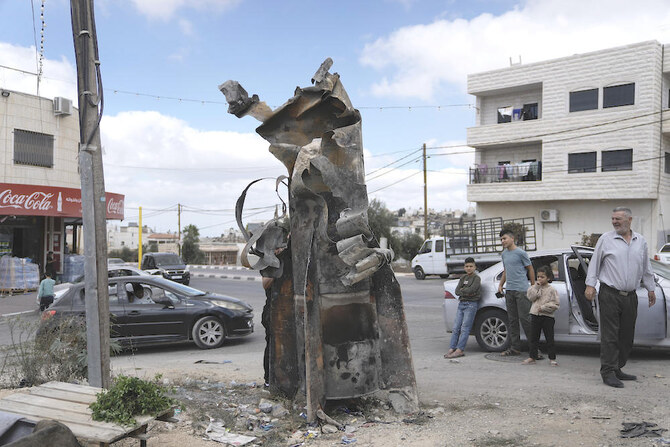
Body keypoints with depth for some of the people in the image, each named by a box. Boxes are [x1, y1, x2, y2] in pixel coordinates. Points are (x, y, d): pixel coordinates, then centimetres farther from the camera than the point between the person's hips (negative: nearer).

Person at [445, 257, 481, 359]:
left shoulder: (476, 278, -3)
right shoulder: (463, 278, 16)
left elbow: (471, 290, -16)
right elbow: (457, 291, 6)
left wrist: (462, 290, 0)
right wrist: (466, 292, -10)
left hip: (471, 304, -6)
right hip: (461, 304, 7)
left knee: (465, 328, -10)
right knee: (456, 327, 1)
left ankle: (460, 350, -13)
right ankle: (452, 348, 1)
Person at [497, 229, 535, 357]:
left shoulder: (520, 253, -5)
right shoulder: (504, 254, 16)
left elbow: (530, 269, -1)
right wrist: (500, 285, 18)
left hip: (521, 290, -7)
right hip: (509, 291, 7)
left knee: (524, 318, -9)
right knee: (512, 320, 8)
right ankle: (515, 347, 13)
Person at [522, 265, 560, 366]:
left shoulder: (551, 290, -4)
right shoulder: (535, 287, 9)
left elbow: (555, 304, -9)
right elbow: (531, 297, -6)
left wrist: (543, 307, -17)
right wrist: (536, 286, -11)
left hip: (547, 317, -4)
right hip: (535, 315, 4)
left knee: (549, 339, 3)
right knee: (533, 338, 9)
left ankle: (552, 358, 11)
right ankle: (532, 357, 17)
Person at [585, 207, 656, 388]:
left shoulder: (641, 241, 11)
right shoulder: (606, 239, 0)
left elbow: (646, 268, 19)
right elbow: (594, 263, 0)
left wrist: (650, 289, 20)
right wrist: (590, 285, -6)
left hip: (630, 296, 5)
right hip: (610, 295, -4)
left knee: (626, 336, 9)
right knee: (609, 335, -6)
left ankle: (617, 369, 21)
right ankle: (608, 372, -3)